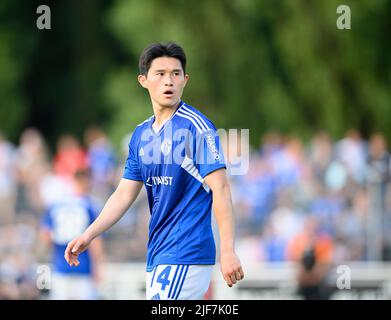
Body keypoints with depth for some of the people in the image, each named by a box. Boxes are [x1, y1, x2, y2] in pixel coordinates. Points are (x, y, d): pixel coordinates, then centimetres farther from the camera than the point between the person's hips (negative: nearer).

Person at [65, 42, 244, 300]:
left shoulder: (196, 126, -9)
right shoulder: (141, 134, 13)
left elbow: (221, 189, -15)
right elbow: (124, 194, 16)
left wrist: (228, 251, -22)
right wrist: (89, 235, 4)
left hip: (187, 256, -8)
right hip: (157, 256, 8)